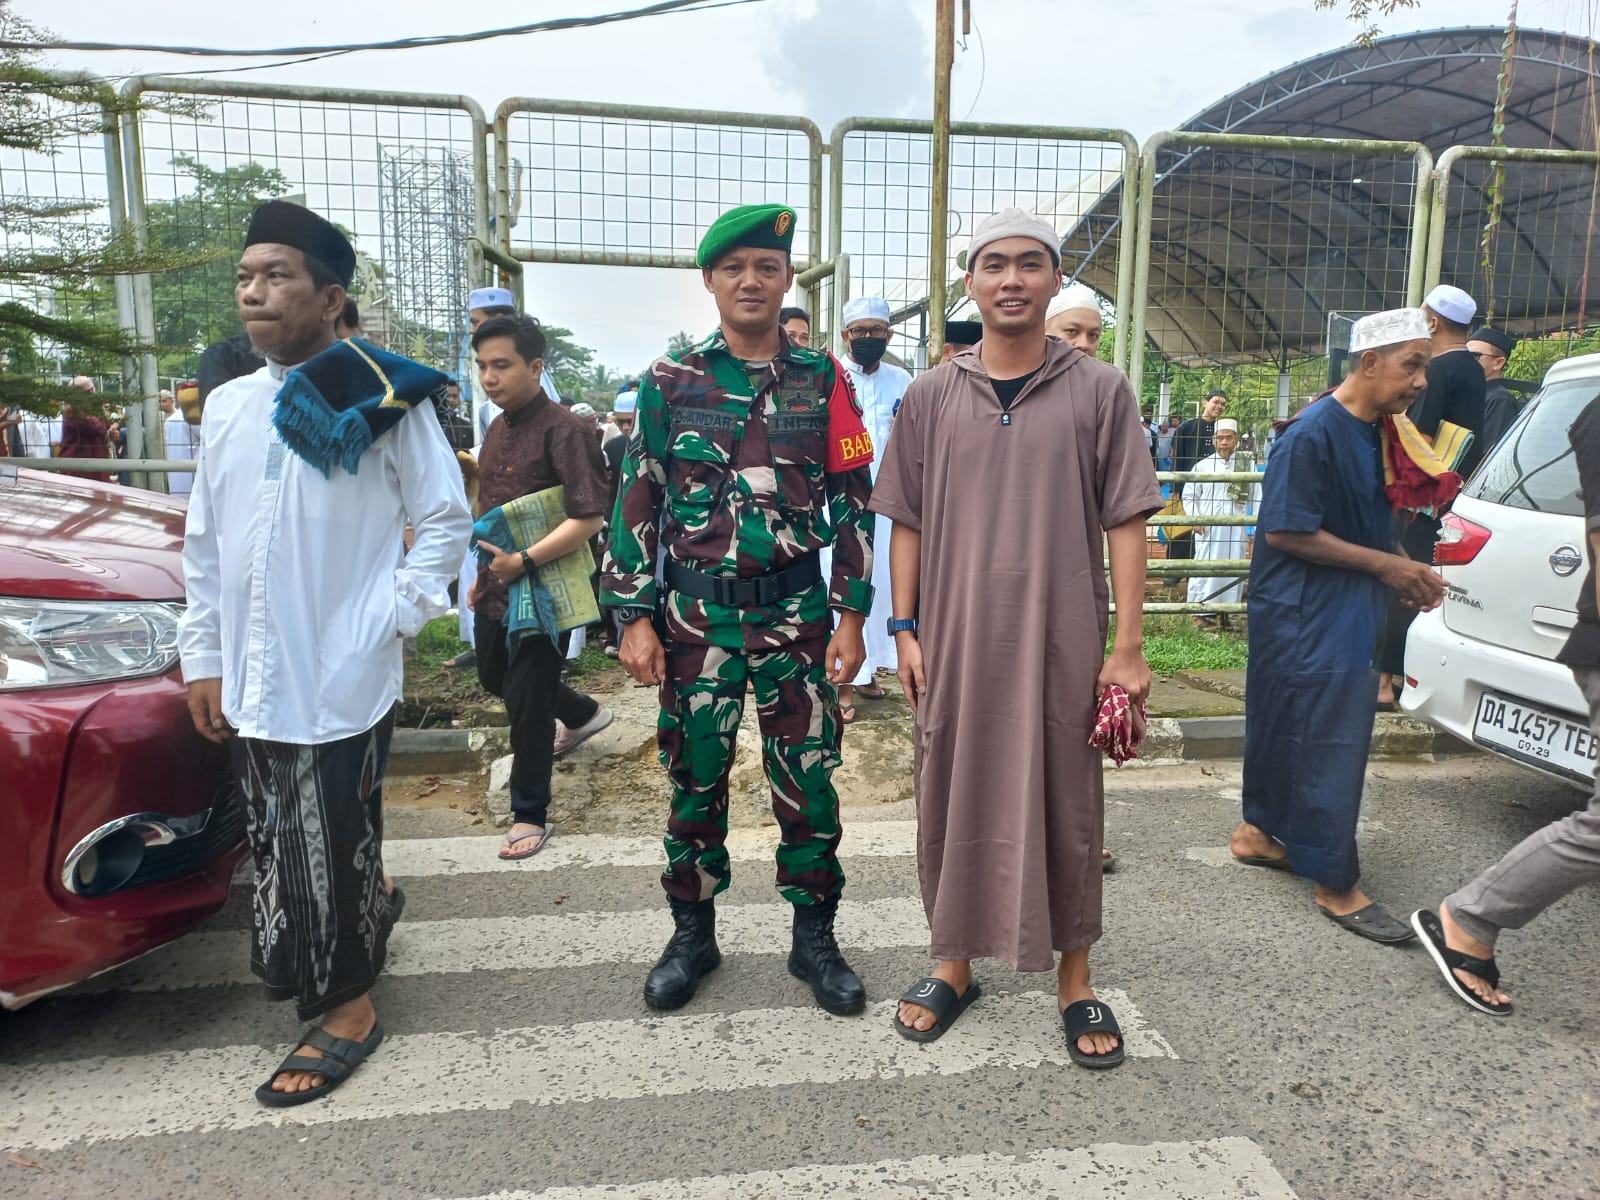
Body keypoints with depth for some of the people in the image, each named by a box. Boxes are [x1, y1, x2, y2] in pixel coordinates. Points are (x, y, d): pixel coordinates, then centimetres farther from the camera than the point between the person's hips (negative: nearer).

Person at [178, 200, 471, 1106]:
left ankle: (347, 1005, 22)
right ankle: (372, 902, 43)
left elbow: (446, 519, -4)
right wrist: (203, 656, 12)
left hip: (342, 675, -6)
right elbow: (205, 544, 13)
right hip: (252, 681, 6)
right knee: (283, 844, 16)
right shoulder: (228, 407, 8)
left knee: (333, 845, 3)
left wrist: (394, 616, -11)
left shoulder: (383, 399, -7)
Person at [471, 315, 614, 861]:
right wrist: (483, 573, 20)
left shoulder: (565, 430, -17)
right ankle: (584, 714, 49)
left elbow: (589, 518, -24)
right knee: (495, 678, 25)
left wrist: (523, 561, -27)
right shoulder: (498, 430, 9)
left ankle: (530, 815, 20)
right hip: (496, 587, 9)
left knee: (527, 703, 2)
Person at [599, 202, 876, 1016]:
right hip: (696, 615, 0)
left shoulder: (824, 380, 3)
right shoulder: (670, 380, 2)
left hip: (796, 613, 0)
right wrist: (634, 619, -3)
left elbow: (853, 501, 3)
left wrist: (851, 615, -2)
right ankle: (692, 934, 29)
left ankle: (813, 937, 25)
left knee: (807, 780, 6)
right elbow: (637, 501, 2)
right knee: (695, 778, 10)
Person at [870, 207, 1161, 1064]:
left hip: (1062, 639, -1)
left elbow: (1126, 523, -1)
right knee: (953, 800, 12)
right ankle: (954, 962, 32)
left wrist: (1127, 645, -6)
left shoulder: (1099, 390, 1)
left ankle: (1074, 977, 28)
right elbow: (907, 523, 7)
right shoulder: (932, 396, 5)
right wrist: (905, 630, 1)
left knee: (1065, 804, 9)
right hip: (954, 640, 2)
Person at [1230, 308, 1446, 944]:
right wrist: (1385, 564, -17)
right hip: (1306, 615, -9)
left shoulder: (1378, 433, 10)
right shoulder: (1312, 433, -18)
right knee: (1328, 742, -3)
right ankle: (1337, 885, 7)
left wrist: (1407, 573, 3)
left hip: (1349, 612, 9)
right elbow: (1284, 532, -22)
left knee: (1286, 727, 17)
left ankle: (1258, 831, 32)